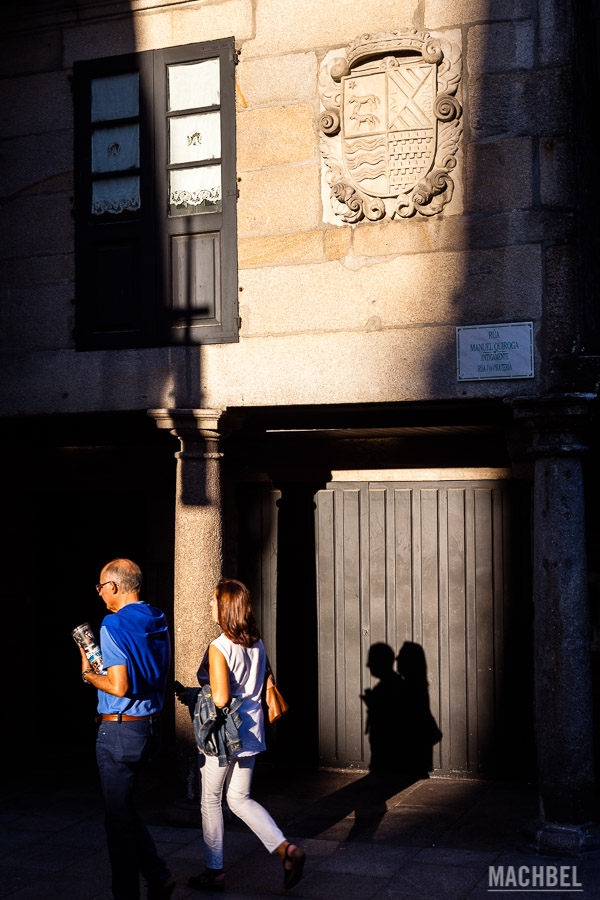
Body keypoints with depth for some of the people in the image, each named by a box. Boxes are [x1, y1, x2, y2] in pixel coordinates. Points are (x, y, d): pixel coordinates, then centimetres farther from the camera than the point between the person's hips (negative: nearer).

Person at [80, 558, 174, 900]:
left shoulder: (114, 624, -17)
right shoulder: (158, 622, 8)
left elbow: (119, 687, -23)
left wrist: (88, 673, -4)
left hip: (120, 729, -8)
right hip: (151, 725, 8)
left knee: (118, 815, 4)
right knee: (125, 806, 21)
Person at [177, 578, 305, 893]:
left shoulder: (218, 648, -20)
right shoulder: (257, 644, 3)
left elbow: (219, 699, -25)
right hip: (250, 729, 7)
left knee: (211, 800, 11)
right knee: (240, 799, 17)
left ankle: (214, 872, 20)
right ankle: (285, 848, 2)